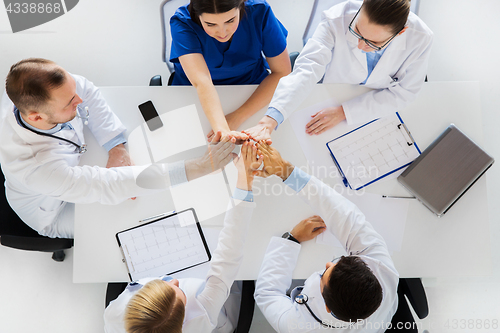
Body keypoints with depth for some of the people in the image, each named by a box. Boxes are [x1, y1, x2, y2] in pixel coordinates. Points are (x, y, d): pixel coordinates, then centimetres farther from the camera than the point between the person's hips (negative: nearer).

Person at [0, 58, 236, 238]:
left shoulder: (34, 90, -32)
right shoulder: (34, 167, -47)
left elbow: (85, 91, -14)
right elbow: (108, 185, -47)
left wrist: (117, 148, -23)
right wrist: (198, 168, -50)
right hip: (55, 212, -5)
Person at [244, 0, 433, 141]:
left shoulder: (420, 39, -24)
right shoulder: (337, 19, -28)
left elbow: (403, 93, -16)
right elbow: (306, 71, -36)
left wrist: (344, 112, -26)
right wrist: (270, 121, -49)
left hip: (379, 112, 1)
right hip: (333, 99, -1)